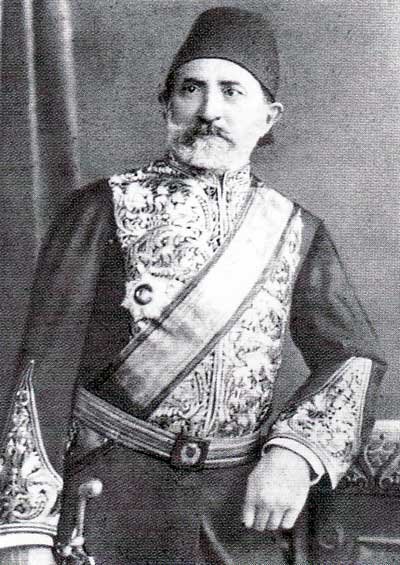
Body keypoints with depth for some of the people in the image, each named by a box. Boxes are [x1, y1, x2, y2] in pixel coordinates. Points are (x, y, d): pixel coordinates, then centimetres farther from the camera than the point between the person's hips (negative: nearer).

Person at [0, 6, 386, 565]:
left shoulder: (296, 230, 5)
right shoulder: (104, 209, -5)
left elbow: (353, 355, 2)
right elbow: (48, 364, -7)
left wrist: (296, 451, -16)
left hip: (244, 503, 3)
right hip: (116, 498, -2)